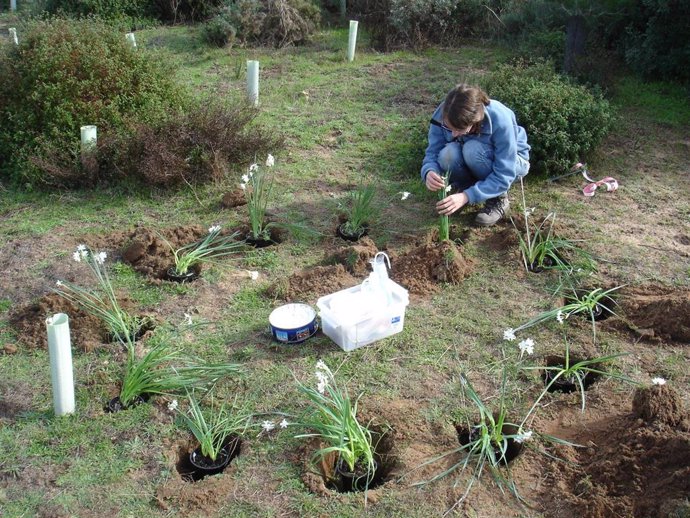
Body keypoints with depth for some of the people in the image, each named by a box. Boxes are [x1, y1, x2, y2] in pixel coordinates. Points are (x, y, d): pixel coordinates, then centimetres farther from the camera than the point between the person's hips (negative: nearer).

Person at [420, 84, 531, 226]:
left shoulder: (500, 120, -35)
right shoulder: (442, 115, -26)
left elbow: (504, 176, -32)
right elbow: (433, 152, -19)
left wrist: (467, 196, -42)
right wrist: (430, 172, -43)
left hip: (510, 161, -3)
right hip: (472, 159, 3)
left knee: (472, 150, -36)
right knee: (447, 155, -32)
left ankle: (499, 198, -11)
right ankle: (464, 187, -1)